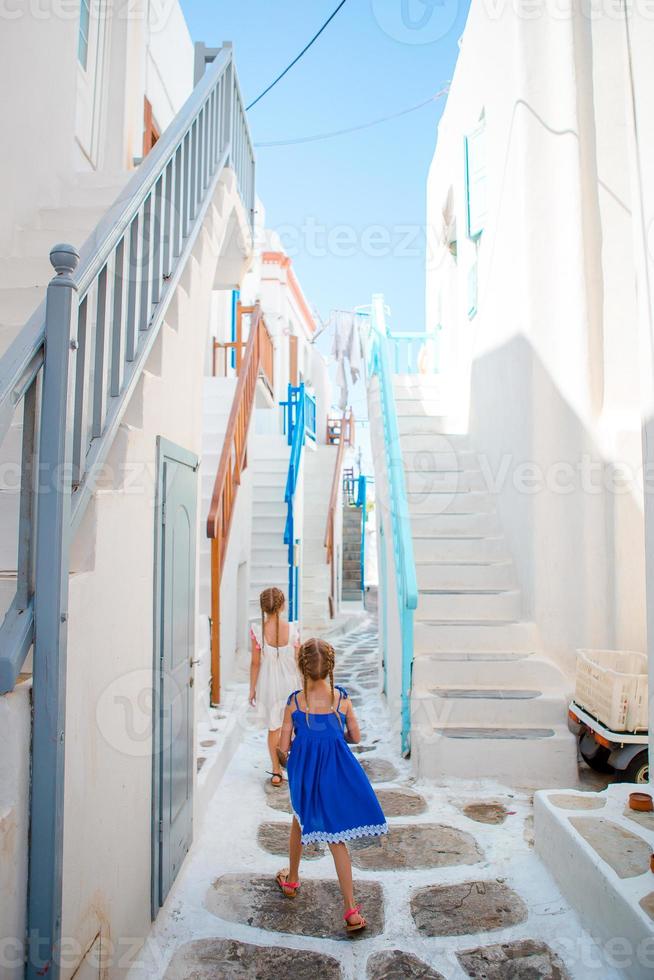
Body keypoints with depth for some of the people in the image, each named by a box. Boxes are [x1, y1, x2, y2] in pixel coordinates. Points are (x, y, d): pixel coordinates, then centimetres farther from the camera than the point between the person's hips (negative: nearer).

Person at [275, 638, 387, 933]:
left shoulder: (294, 702, -13)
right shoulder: (342, 698, -10)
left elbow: (283, 747, -9)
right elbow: (355, 737, 1)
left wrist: (287, 758, 13)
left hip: (304, 773, 0)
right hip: (336, 772, 0)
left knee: (299, 819, 27)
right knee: (335, 838, 10)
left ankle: (291, 880, 47)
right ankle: (351, 910, 8)